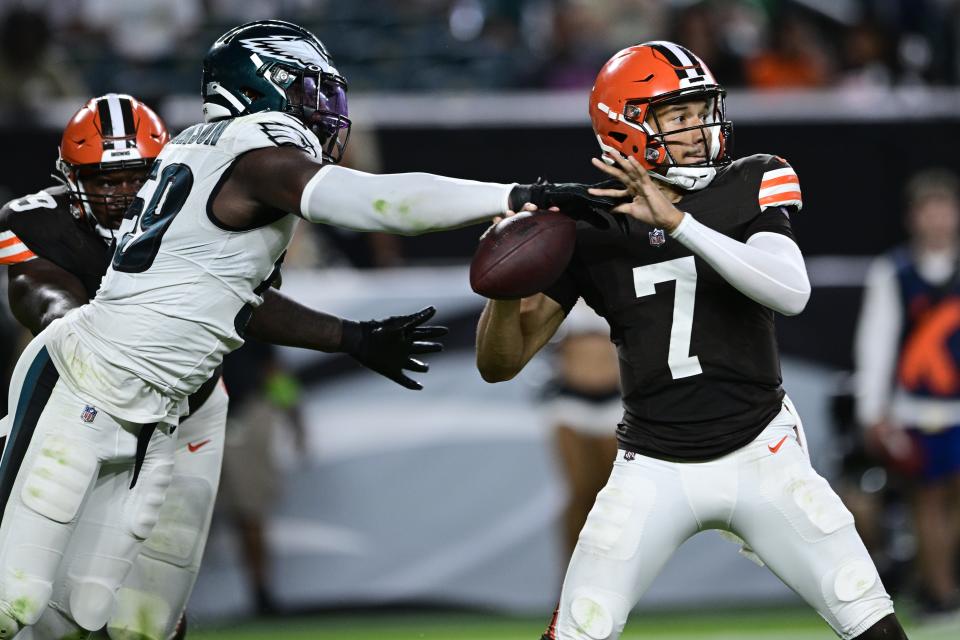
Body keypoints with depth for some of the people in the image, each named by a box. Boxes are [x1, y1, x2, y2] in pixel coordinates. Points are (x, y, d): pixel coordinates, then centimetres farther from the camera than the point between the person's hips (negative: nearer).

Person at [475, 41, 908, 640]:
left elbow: (791, 293, -23)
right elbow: (500, 364, 0)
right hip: (654, 470, 0)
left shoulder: (748, 189, -4)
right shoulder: (588, 229, -3)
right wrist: (508, 296, -23)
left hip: (761, 453, 0)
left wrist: (676, 221, -29)